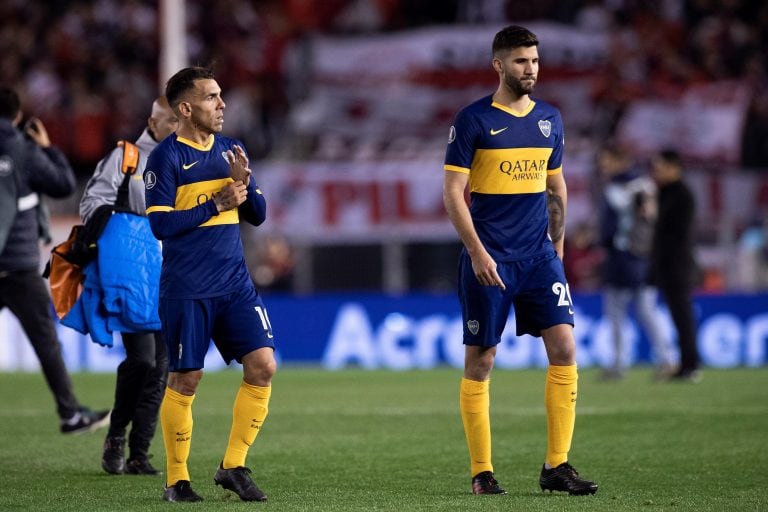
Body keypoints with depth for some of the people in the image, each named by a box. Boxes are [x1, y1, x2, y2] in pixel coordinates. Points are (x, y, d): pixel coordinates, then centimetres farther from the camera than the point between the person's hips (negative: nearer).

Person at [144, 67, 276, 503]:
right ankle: (177, 480, 12)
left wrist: (245, 183, -6)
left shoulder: (231, 150, 11)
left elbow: (257, 215, 13)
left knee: (263, 366, -5)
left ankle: (233, 467, 6)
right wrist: (217, 203, -14)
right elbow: (160, 224, -14)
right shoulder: (166, 157, -8)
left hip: (235, 284, 6)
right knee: (186, 380, 0)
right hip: (186, 291, -5)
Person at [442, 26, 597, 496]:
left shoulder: (549, 118, 10)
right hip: (488, 259, -4)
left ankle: (557, 466, -2)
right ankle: (482, 472, 8)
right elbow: (453, 193, -7)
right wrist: (478, 252, -14)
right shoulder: (474, 120, -5)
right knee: (480, 361, 0)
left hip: (538, 255, 4)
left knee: (564, 348, -7)